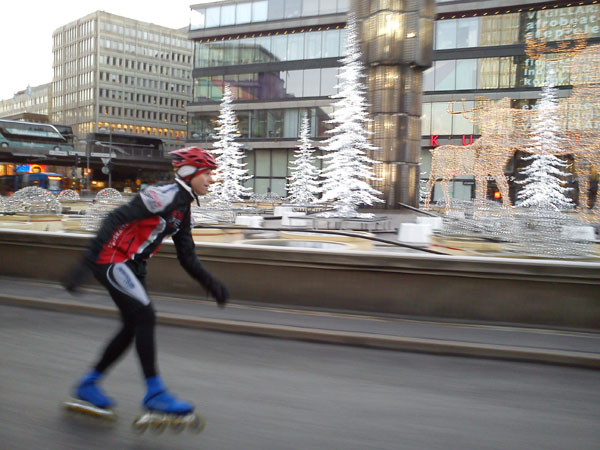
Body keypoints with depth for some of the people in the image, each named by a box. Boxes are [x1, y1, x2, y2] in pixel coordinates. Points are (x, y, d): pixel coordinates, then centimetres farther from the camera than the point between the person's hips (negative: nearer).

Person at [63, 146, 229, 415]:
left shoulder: (184, 210, 10)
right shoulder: (164, 195, -18)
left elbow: (187, 257, 13)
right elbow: (116, 219, -25)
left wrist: (211, 283, 2)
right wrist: (86, 262, -31)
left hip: (132, 266, 10)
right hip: (112, 259, -10)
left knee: (133, 327, 11)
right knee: (145, 315, -16)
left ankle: (88, 385, 26)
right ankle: (155, 393, -7)